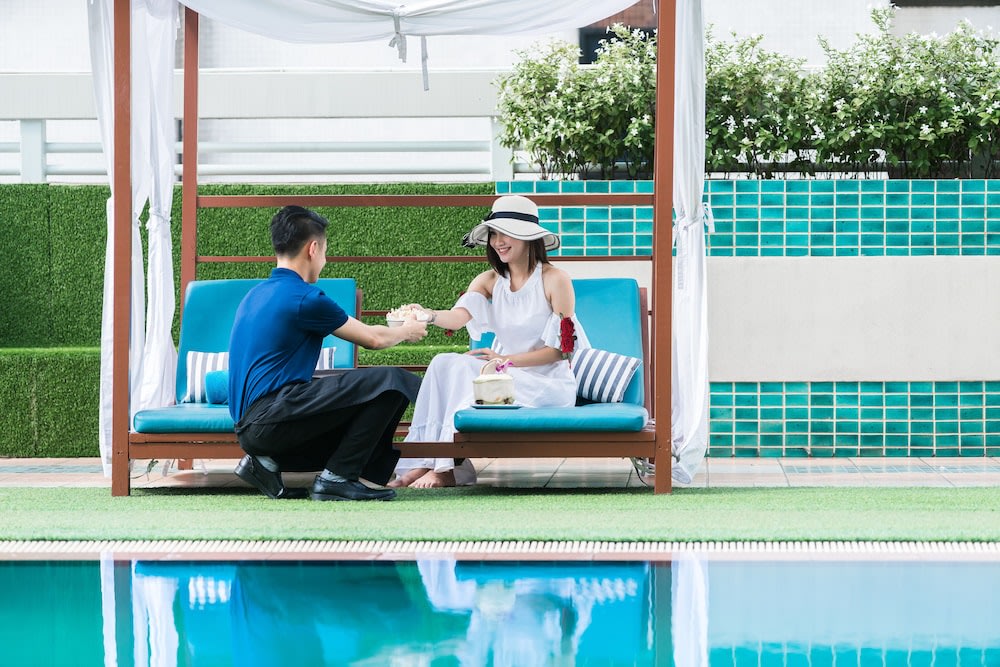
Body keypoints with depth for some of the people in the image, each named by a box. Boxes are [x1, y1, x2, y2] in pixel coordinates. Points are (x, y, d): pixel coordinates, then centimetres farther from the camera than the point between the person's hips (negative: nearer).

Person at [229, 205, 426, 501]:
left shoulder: (256, 295, 19)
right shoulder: (303, 297, -8)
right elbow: (372, 339, 4)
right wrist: (407, 332, 25)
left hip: (248, 426, 10)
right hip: (272, 417, -10)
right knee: (392, 381, -14)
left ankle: (269, 462, 9)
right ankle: (337, 478, -8)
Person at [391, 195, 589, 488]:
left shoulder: (555, 280, -8)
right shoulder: (489, 280, 6)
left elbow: (561, 349, -10)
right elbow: (461, 315, -14)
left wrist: (508, 360, -16)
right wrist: (429, 316, -37)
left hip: (549, 384, -6)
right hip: (506, 376, 6)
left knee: (464, 373, -29)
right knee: (445, 363, -20)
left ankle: (448, 470, -24)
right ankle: (423, 462, -25)